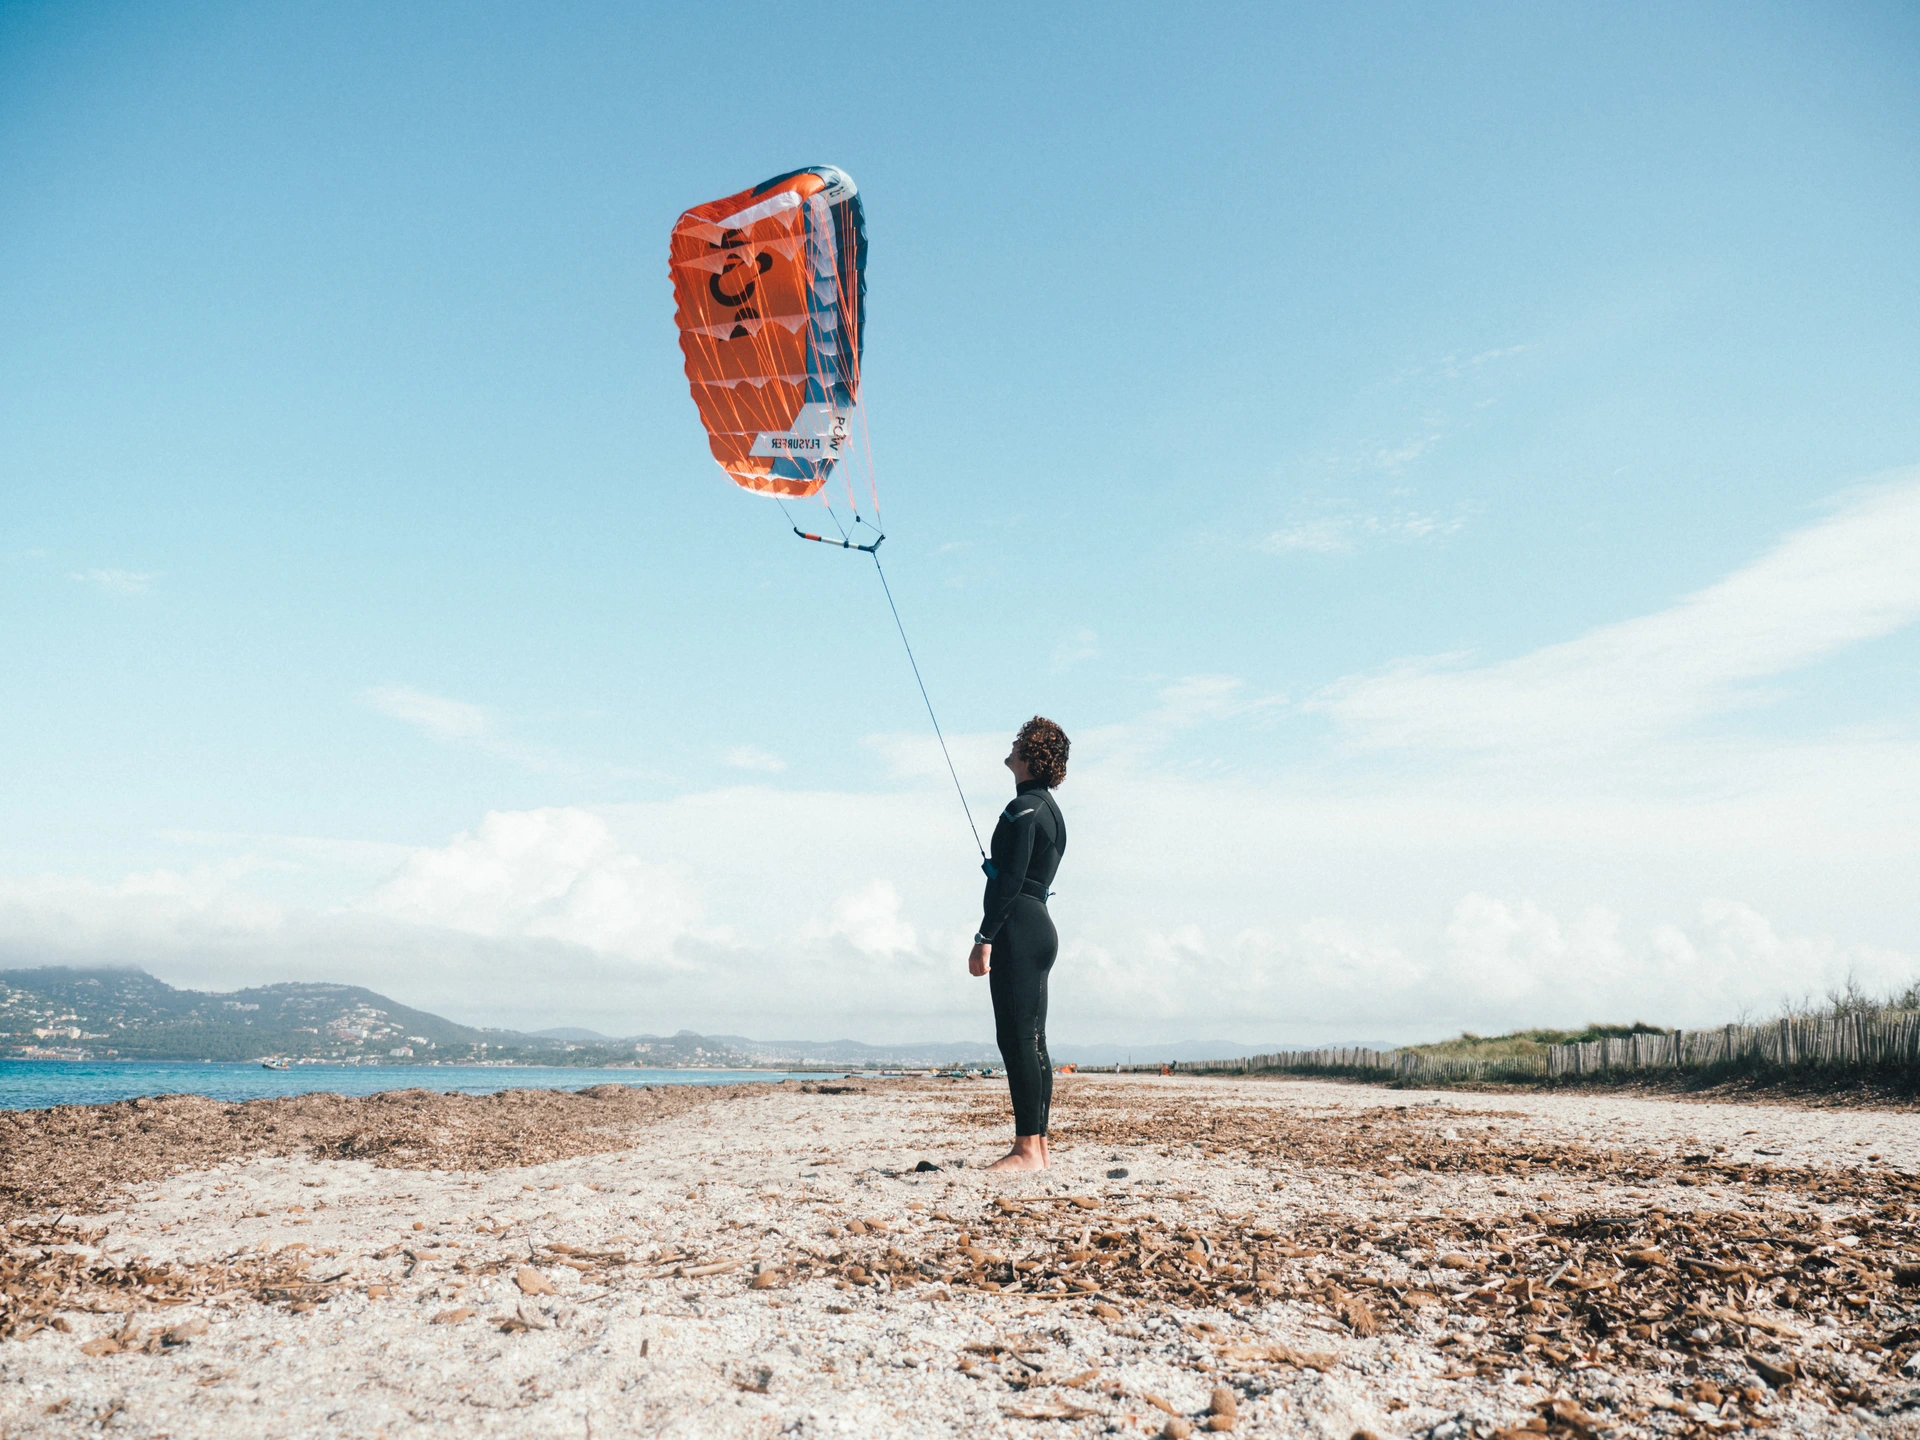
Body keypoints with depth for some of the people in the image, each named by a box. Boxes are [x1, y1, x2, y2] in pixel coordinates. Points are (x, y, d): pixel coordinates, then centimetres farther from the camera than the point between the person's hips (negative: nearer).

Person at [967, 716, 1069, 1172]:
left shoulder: (1024, 808, -11)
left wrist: (984, 938, -18)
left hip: (1018, 929, -10)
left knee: (1017, 1038, -9)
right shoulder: (1051, 809, 19)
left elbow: (1010, 878, -18)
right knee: (1032, 1040, 11)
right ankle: (1038, 1146, 14)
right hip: (1040, 928, 10)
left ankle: (1027, 1150, -8)